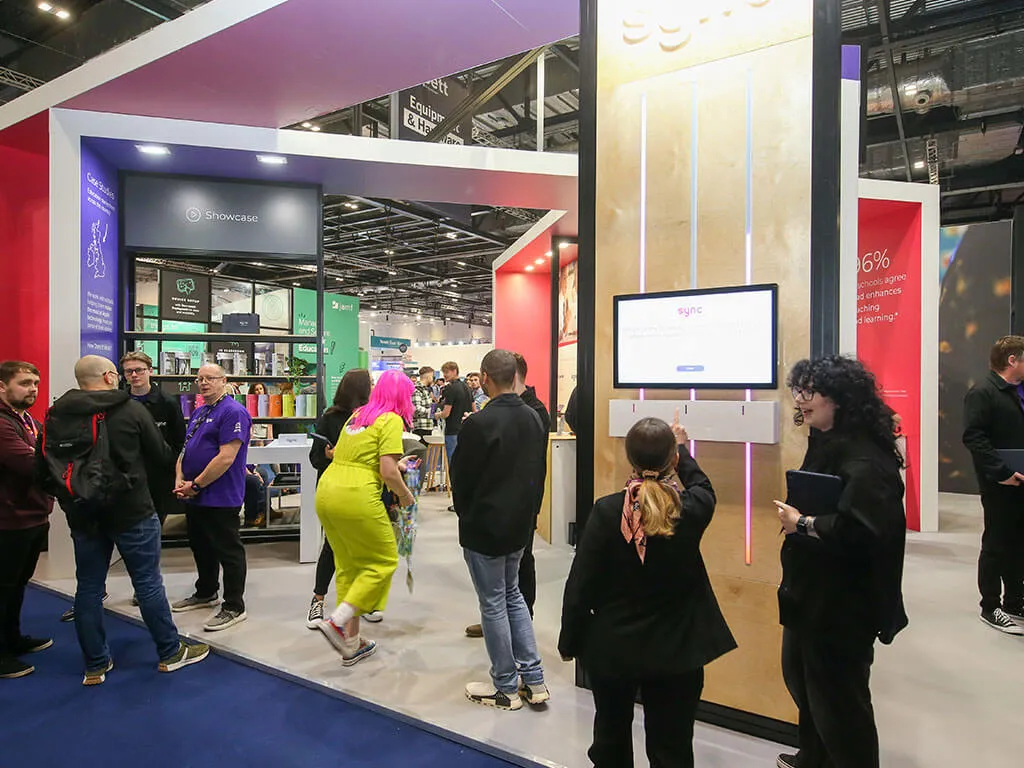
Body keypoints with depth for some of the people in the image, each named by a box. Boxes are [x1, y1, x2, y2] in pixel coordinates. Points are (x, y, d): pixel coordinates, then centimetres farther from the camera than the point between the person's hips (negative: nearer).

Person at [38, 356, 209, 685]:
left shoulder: (55, 415, 1)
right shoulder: (131, 410, -10)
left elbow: (42, 469, 2)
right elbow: (162, 456, -5)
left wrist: (67, 495, 17)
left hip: (82, 515, 4)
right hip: (131, 511, -4)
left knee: (89, 587, 14)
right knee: (148, 583, 6)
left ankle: (95, 665, 23)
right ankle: (171, 653, 19)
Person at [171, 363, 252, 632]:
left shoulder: (233, 412, -16)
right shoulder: (199, 412, 15)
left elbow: (226, 458, -23)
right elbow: (185, 450, 18)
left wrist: (196, 485, -16)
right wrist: (180, 480, 1)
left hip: (221, 497, -10)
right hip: (195, 497, 10)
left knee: (228, 551, -1)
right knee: (201, 547, 22)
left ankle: (234, 607, 8)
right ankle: (205, 593, 39)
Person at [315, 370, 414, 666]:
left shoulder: (358, 415, 16)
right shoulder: (391, 420, -7)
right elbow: (388, 472, -14)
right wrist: (405, 495, 5)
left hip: (325, 493, 8)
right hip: (357, 498, -8)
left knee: (347, 565, 17)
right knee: (383, 562, 9)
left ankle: (351, 644, 24)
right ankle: (338, 621, -2)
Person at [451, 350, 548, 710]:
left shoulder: (479, 423, -22)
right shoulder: (533, 418, 0)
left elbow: (461, 477, -11)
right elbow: (540, 471, 8)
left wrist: (465, 514, 8)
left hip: (484, 528, -7)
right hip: (521, 524, 7)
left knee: (494, 604, 8)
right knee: (512, 595, 21)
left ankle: (506, 687, 22)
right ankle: (534, 680, 25)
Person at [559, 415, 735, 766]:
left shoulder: (606, 511, -19)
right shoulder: (692, 510, -15)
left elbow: (580, 585, -14)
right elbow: (702, 488, 12)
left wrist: (569, 642, 1)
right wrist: (682, 448, 27)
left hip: (612, 647, 0)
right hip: (677, 651, 1)